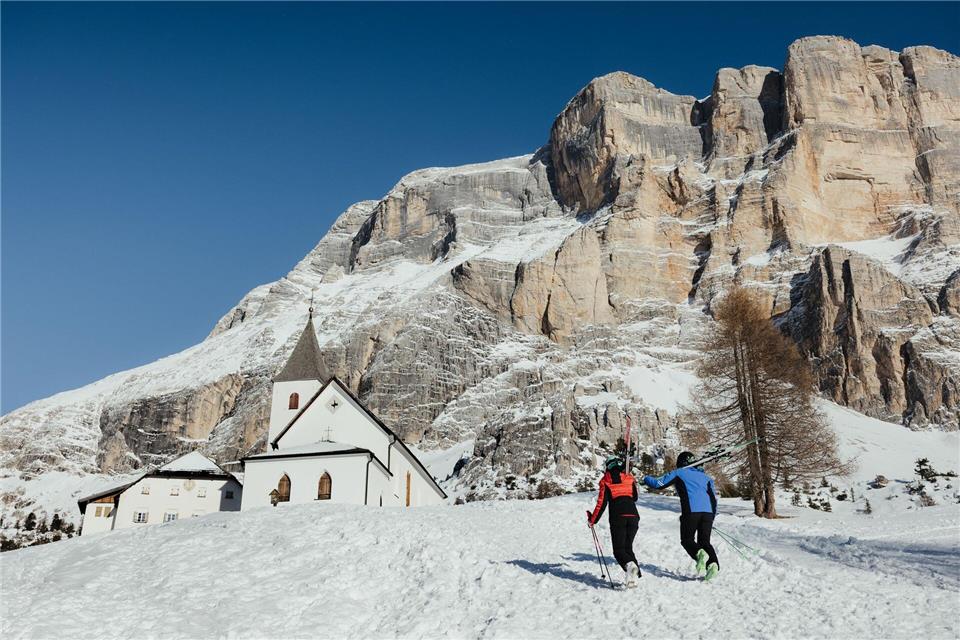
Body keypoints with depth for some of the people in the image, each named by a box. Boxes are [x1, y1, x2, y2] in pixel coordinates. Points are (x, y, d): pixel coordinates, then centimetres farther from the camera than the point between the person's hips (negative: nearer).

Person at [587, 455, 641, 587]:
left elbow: (602, 503, 1)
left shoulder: (606, 481, 7)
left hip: (617, 517, -3)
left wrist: (592, 520, 11)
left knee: (619, 550, 0)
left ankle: (630, 564, -31)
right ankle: (634, 576, -4)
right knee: (628, 547, 14)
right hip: (633, 515, 3)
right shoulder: (629, 478, 15)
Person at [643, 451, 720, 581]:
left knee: (687, 540, 8)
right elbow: (713, 498, 20)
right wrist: (712, 517, 28)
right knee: (704, 541, 12)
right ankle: (713, 563, -15)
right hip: (708, 512, 4)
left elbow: (658, 484, 10)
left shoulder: (679, 473, 13)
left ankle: (699, 553, -23)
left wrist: (646, 478, 29)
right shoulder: (705, 476, 26)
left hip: (691, 511, -4)